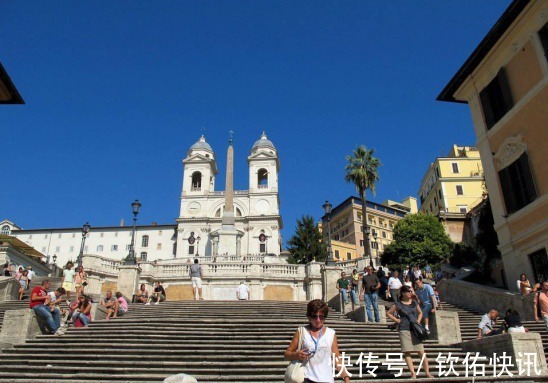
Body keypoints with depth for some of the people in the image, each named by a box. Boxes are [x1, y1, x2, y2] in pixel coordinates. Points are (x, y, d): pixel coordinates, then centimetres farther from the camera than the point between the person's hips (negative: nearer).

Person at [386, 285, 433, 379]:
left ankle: (427, 373, 6)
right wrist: (396, 320, -2)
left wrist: (418, 321, 9)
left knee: (421, 351, -1)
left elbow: (420, 312, 26)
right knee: (407, 352, -6)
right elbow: (388, 313, 9)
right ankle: (413, 374, -4)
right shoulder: (398, 304, 2)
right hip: (404, 330, -2)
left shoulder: (414, 303, 11)